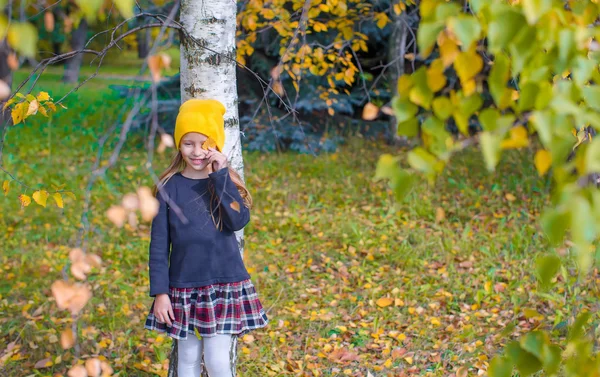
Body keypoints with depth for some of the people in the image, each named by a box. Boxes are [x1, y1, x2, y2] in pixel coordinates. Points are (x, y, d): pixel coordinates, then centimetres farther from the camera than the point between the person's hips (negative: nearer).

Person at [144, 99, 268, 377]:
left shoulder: (226, 183, 0)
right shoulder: (169, 187, -1)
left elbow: (239, 220, -19)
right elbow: (159, 244, 0)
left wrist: (220, 176, -20)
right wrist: (160, 292, -4)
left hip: (224, 285, -1)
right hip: (183, 288, 1)